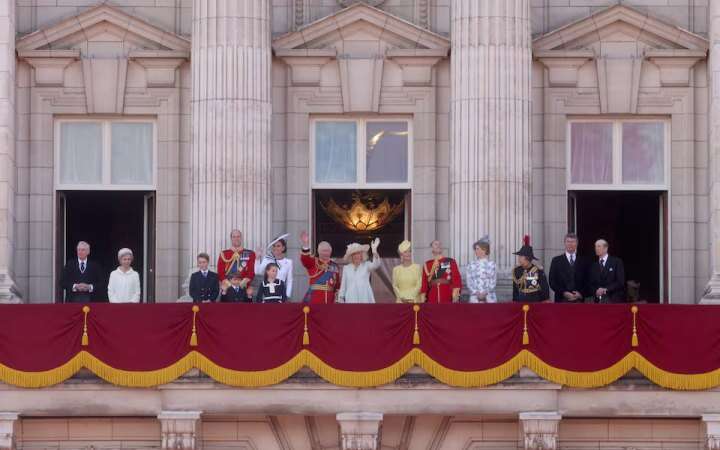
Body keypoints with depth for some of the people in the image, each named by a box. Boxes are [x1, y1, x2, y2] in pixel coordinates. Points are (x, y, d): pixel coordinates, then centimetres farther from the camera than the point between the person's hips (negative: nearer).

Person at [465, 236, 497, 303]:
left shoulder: (491, 265, 4)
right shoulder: (471, 265, 8)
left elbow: (493, 282, 0)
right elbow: (469, 281, 4)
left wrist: (485, 293, -11)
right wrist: (476, 293, -10)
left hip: (489, 298, -1)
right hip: (475, 298, 1)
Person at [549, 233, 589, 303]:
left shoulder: (583, 261, 11)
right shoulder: (556, 261, 8)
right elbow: (552, 281, 3)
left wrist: (581, 293, -8)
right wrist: (564, 293, -9)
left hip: (578, 300, 1)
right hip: (561, 300, -1)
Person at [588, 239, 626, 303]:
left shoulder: (617, 262, 3)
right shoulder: (593, 266, 17)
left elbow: (621, 282, -6)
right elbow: (591, 284, 13)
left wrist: (606, 289, -16)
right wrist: (596, 291, -10)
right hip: (598, 300, 3)